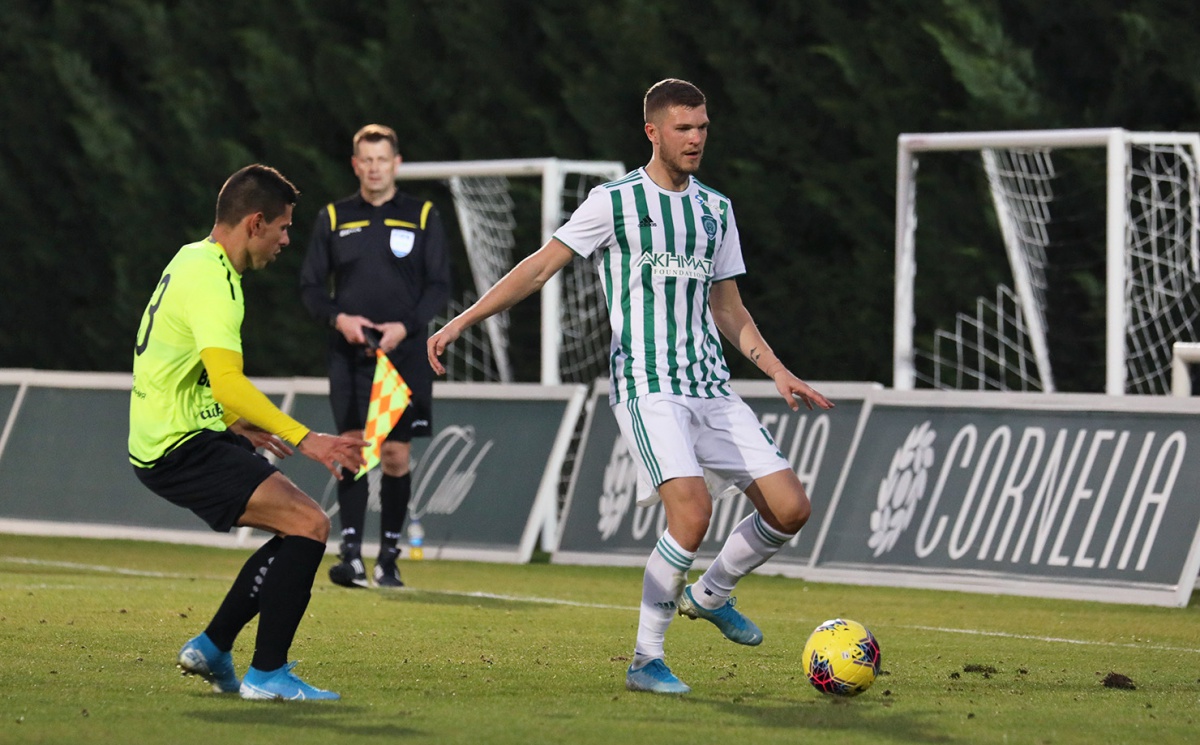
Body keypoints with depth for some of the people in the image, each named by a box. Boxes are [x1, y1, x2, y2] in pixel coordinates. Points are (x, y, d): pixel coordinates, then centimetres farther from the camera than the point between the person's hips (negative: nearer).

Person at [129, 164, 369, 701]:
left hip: (171, 434, 11)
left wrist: (237, 422, 28)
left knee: (300, 531, 14)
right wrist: (304, 440, -34)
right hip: (181, 448, -11)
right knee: (310, 525, -17)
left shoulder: (193, 260, 14)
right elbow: (229, 383, -32)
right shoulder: (212, 284, -19)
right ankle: (266, 674, -13)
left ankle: (211, 648, 17)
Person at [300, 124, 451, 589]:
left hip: (404, 354, 0)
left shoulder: (423, 218, 6)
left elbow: (439, 287, 3)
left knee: (396, 455, 1)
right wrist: (339, 319, -10)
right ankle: (351, 555, -14)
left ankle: (389, 557, 10)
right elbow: (311, 287, 9)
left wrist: (404, 327, -12)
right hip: (349, 354, 0)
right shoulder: (333, 219, 8)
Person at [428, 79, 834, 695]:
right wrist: (462, 320, -7)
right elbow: (541, 266, 0)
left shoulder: (716, 210, 15)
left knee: (790, 508, -3)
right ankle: (646, 660, -12)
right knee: (693, 509, -25)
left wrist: (778, 372, 12)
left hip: (712, 387, 6)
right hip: (646, 385, -6)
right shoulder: (613, 202, -1)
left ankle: (710, 594, 24)